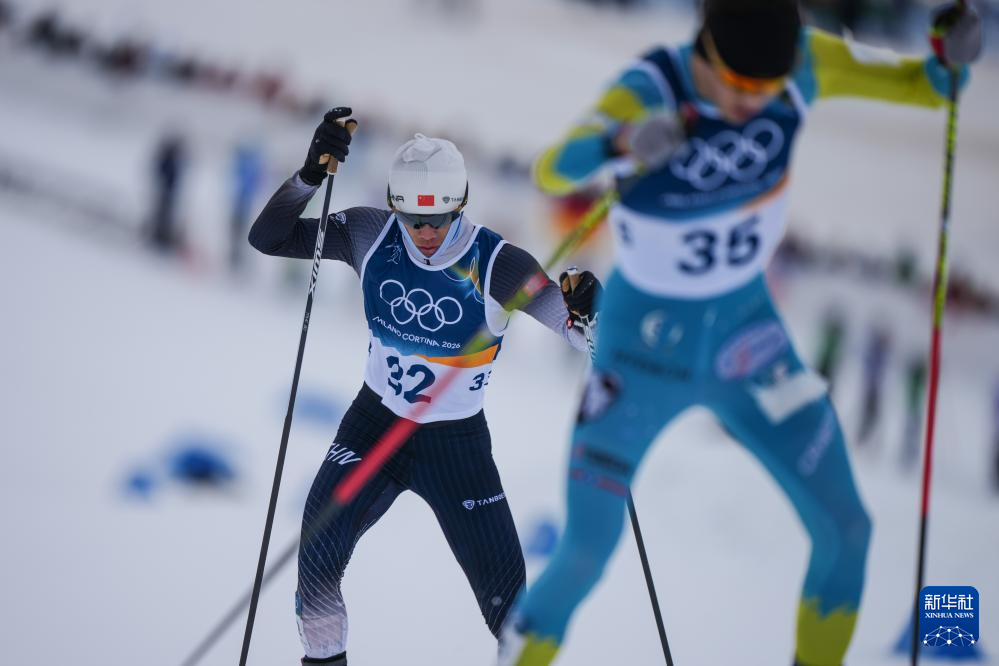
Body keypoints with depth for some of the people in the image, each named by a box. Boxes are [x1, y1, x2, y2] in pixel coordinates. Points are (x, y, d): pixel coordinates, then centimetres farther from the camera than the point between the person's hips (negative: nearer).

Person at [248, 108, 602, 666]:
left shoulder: (496, 264, -20)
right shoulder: (371, 237, -12)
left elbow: (588, 334, -19)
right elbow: (269, 238, -10)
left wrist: (587, 311, -44)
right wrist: (311, 175, -26)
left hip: (458, 442, -2)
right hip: (376, 421, 2)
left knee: (505, 589, -3)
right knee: (319, 547, -16)